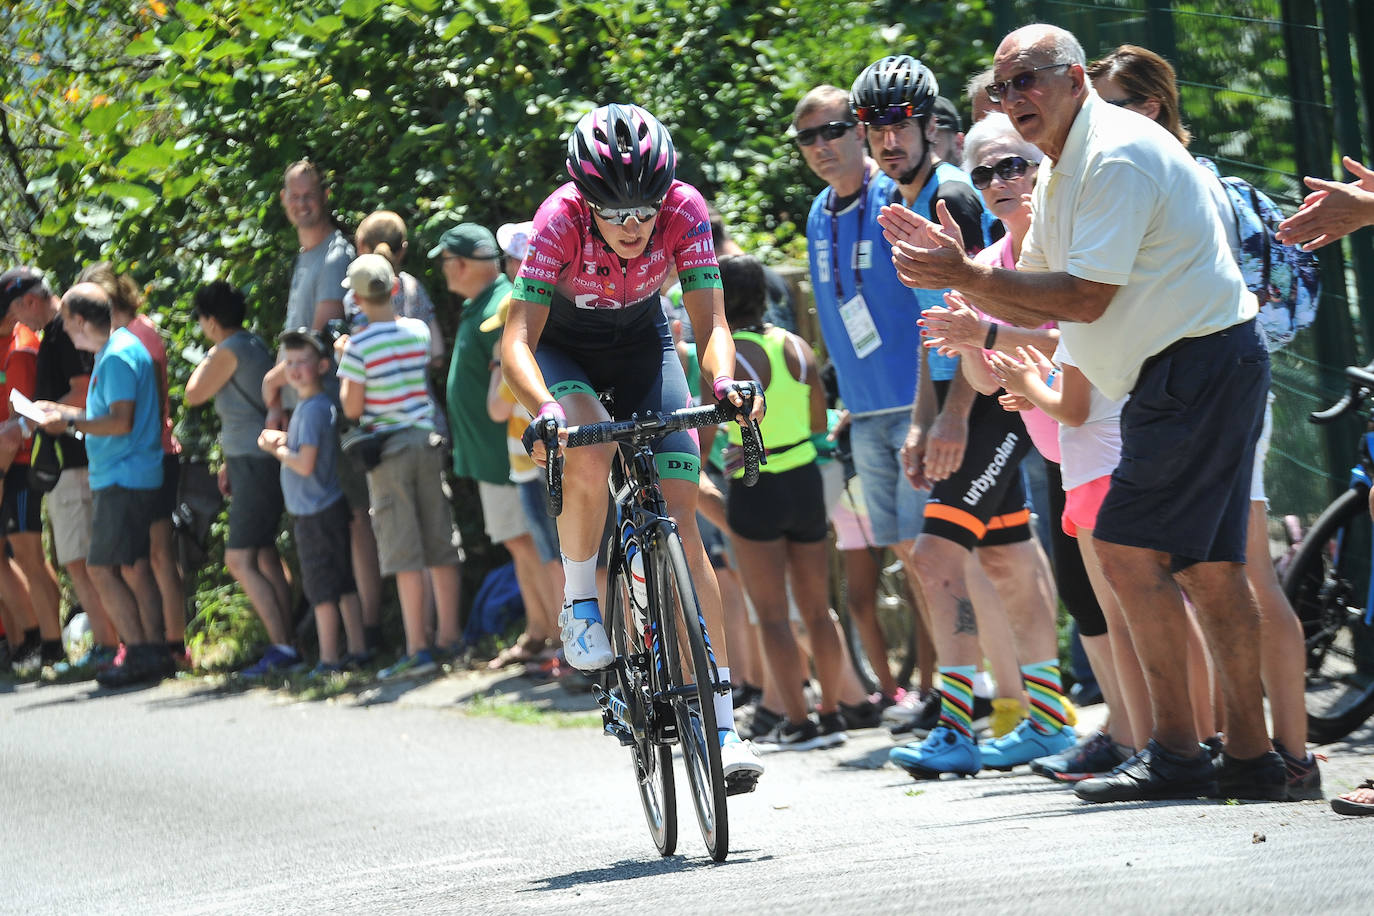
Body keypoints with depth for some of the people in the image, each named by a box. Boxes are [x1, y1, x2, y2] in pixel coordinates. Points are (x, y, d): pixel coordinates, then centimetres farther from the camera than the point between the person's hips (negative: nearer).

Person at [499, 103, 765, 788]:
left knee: (681, 523, -11)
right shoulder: (561, 219, -33)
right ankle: (579, 604, -9)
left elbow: (710, 321, -27)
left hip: (641, 342, 2)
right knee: (590, 453, -36)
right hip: (562, 344, -1)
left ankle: (722, 725, -12)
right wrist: (545, 410, -54)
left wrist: (723, 381, -49)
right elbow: (518, 338, -36)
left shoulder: (684, 210, -28)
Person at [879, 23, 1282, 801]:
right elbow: (1034, 309, 16)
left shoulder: (1116, 157, -16)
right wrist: (958, 274, 1)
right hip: (1190, 371, 10)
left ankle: (1178, 752, -11)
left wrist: (968, 275, -21)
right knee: (1208, 563, 9)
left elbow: (1085, 298, -21)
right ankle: (1250, 757, 11)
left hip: (1198, 366, -10)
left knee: (1130, 546, -13)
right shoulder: (1063, 173, 17)